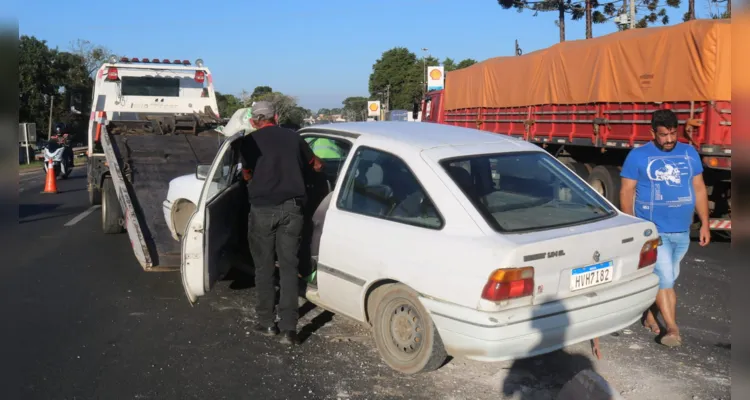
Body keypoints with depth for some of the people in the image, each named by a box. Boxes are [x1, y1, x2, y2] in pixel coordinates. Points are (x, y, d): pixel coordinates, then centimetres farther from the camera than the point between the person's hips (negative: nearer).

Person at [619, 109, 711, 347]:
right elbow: (627, 192, -5)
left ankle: (650, 316, 31)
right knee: (664, 279, -8)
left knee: (668, 279, 14)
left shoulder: (690, 154, 6)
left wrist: (704, 224, 7)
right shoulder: (638, 156, -5)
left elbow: (699, 189, 11)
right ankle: (672, 328, 1)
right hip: (653, 230, -5)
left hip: (682, 231, 5)